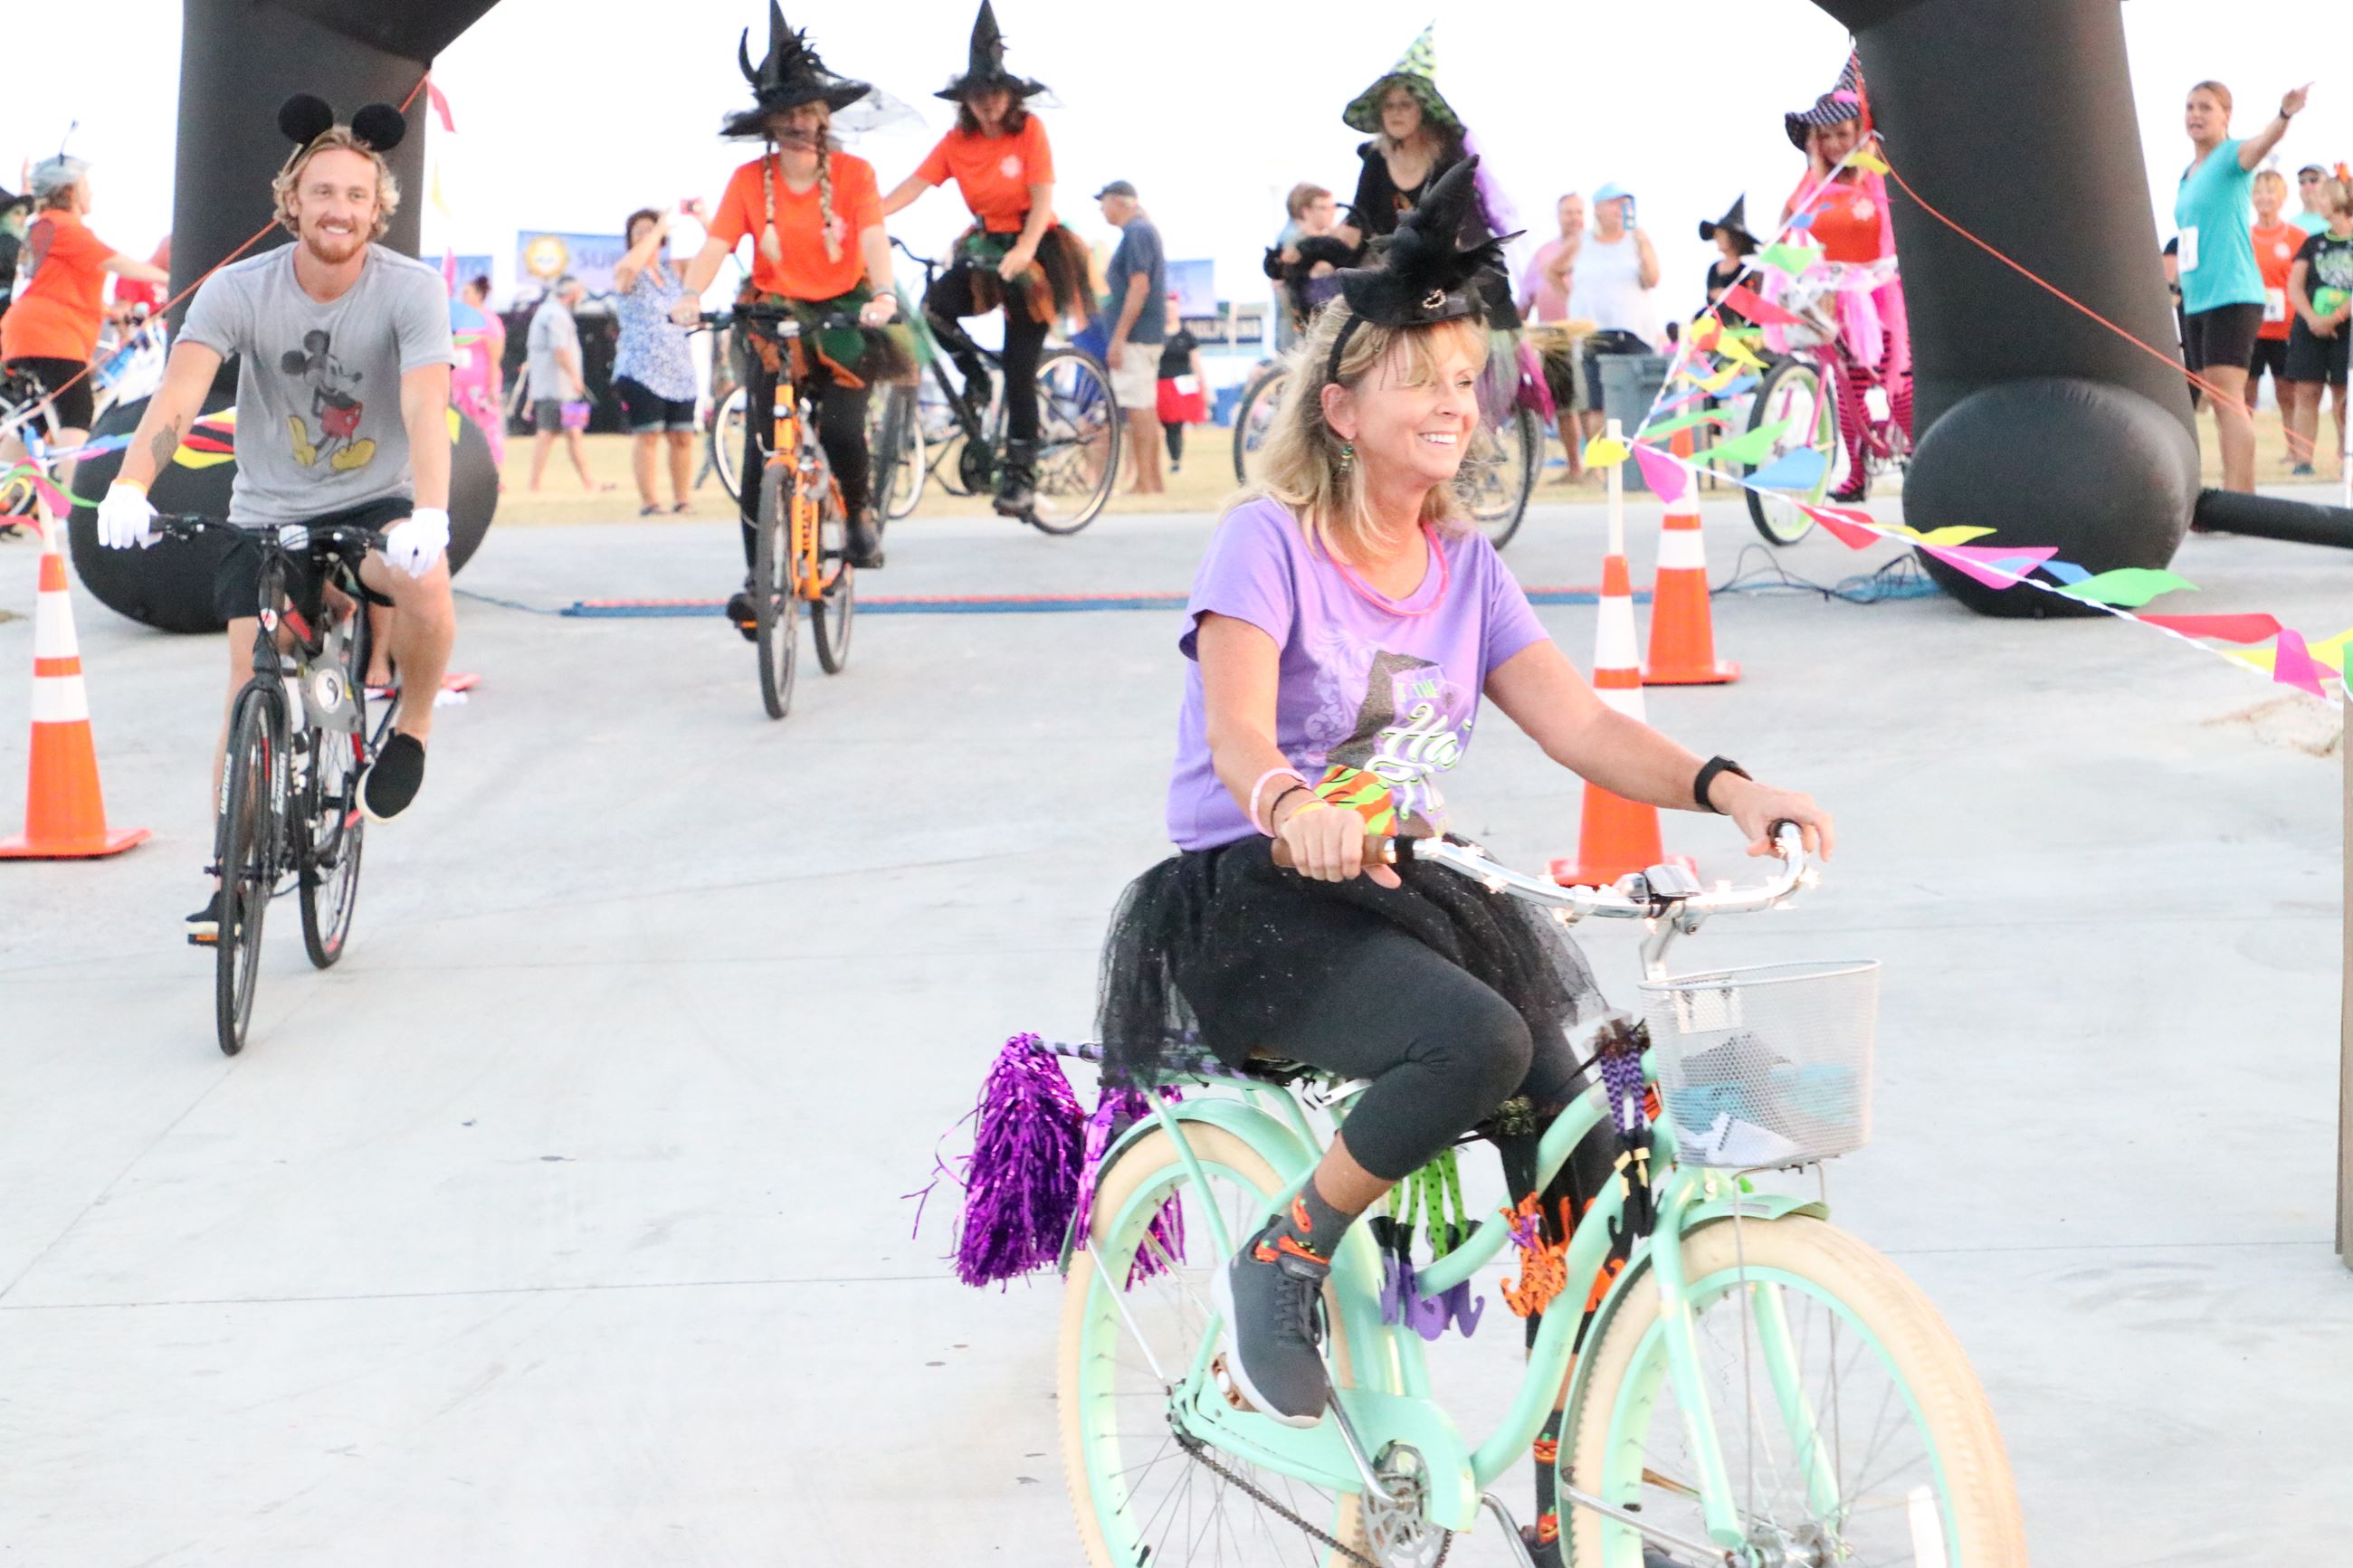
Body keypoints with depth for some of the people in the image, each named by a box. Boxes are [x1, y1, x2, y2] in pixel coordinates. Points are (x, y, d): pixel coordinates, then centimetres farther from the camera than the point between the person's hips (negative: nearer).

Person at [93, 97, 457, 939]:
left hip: (374, 506, -2)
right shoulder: (238, 290, -13)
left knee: (425, 584, -33)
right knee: (251, 690, -6)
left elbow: (426, 406, -30)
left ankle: (412, 723, -4)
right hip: (267, 516, 2)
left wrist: (429, 513, -48)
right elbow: (181, 389, -28)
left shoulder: (411, 290, -16)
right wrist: (130, 485, -47)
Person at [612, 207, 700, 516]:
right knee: (648, 435, -10)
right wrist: (659, 230, -17)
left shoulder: (674, 271, 16)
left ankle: (681, 500, 8)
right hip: (640, 370, -5)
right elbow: (631, 264, -24)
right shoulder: (627, 274, 1)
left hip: (679, 371, 5)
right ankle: (648, 502, -7)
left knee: (683, 437, 0)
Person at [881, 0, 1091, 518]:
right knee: (936, 305, -25)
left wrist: (1026, 249, -35)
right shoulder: (957, 141, -2)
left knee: (1019, 367, -8)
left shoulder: (1029, 130, -11)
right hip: (986, 243, 4)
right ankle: (976, 380, 4)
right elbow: (914, 184, -10)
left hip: (1034, 247, -4)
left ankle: (1020, 473, 1)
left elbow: (1043, 197, -18)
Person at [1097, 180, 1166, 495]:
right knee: (1145, 406, 12)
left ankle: (1145, 482, -9)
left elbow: (1139, 286, -21)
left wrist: (1119, 338, -22)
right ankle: (1153, 480, 16)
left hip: (1134, 336, -10)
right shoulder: (1144, 229, 17)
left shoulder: (1136, 232, -13)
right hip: (1149, 335, 10)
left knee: (1138, 407, -9)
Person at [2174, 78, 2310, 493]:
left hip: (2231, 296, -8)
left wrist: (2284, 115, -49)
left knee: (2228, 399, -15)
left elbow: (2261, 143, -29)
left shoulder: (2232, 155, -5)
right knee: (2219, 401, 10)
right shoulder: (2188, 174, 17)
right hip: (2196, 300, 8)